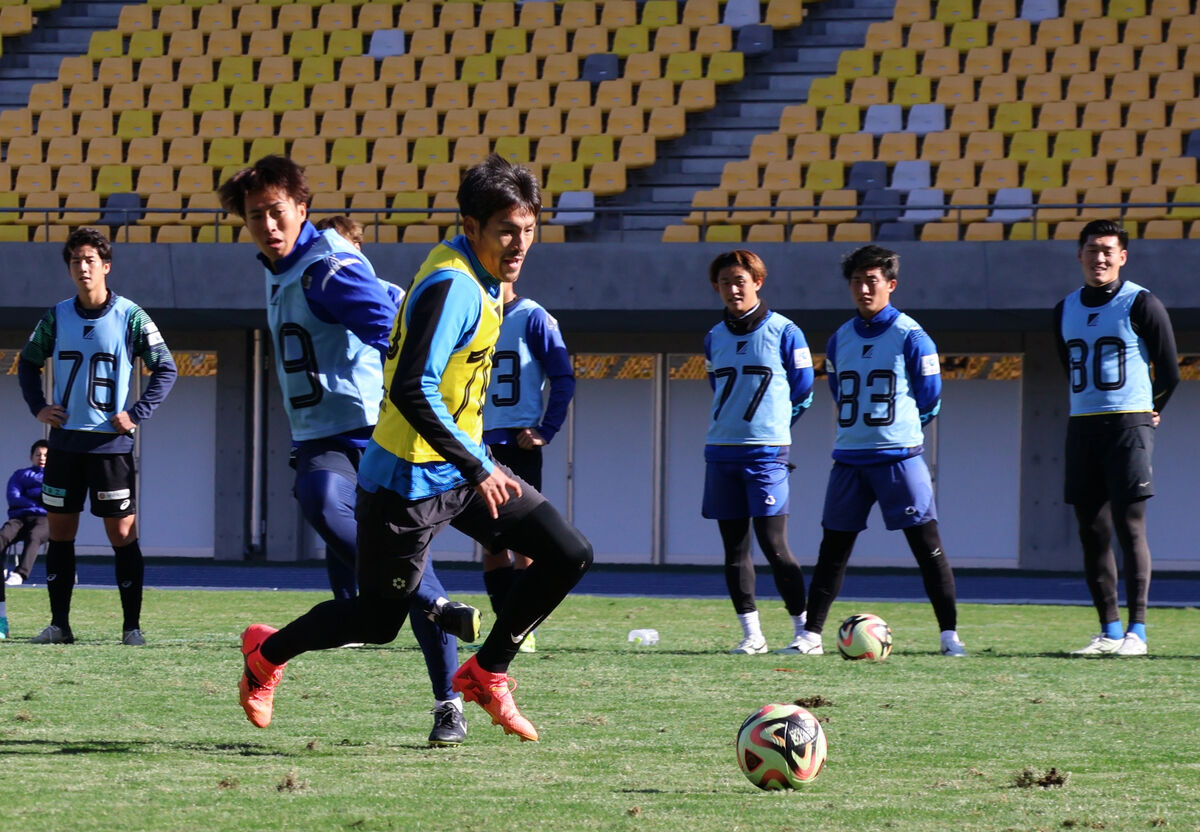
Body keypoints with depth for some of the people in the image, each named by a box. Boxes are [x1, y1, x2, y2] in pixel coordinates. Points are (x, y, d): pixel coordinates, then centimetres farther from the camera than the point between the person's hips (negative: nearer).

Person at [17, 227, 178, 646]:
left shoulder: (130, 317, -4)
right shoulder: (56, 318, 5)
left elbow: (166, 369, 0)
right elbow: (28, 362, 19)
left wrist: (137, 415, -8)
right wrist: (38, 407, 5)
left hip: (111, 442, -4)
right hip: (64, 440, 4)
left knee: (122, 533, -4)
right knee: (59, 531, 4)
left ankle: (132, 626, 1)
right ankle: (59, 624, 10)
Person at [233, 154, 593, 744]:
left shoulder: (482, 278, 6)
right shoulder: (452, 287, -24)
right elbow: (412, 391, -32)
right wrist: (477, 469, -28)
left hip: (463, 467, 9)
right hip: (410, 480, -9)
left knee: (569, 556, 1)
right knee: (379, 621, 3)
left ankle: (486, 673, 14)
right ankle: (268, 653, 29)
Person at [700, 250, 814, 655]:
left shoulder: (783, 332, -2)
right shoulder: (714, 338, 12)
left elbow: (802, 391, 5)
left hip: (767, 452, -5)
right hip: (721, 452, 5)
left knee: (772, 543, -10)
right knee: (734, 546, 4)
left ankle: (805, 630, -2)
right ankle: (751, 634, 9)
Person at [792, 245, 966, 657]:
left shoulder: (910, 336, -5)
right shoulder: (839, 339, 11)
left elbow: (929, 399, 2)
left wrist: (901, 430, 10)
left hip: (899, 457, -5)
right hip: (849, 458, 5)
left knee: (926, 542, -6)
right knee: (833, 546, 6)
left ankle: (949, 634, -3)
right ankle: (811, 635, 11)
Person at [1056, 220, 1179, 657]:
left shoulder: (1141, 305, -5)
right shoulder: (1066, 310, 12)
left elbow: (1169, 372, 0)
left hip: (1129, 426, -6)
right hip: (1082, 427, 6)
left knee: (1129, 527, -10)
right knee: (1092, 531, 4)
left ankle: (1136, 631, -10)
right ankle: (1109, 631, 9)